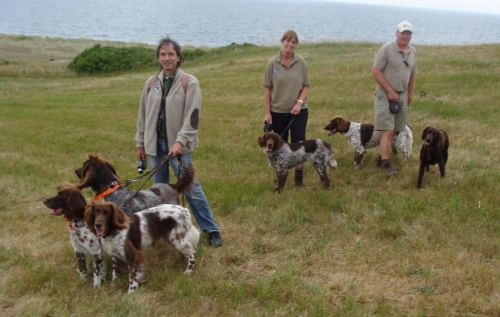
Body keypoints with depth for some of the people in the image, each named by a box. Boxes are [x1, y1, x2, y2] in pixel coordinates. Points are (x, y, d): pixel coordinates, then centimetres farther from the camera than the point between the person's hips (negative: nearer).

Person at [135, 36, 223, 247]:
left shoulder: (189, 83, -7)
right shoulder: (151, 83, 7)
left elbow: (192, 116, -13)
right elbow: (143, 115, 12)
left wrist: (180, 141, -22)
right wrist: (140, 143, 12)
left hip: (177, 144, -5)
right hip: (155, 143, 5)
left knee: (191, 187, -4)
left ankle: (211, 230, 6)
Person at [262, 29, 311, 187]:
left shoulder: (301, 62, -4)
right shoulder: (273, 63, -6)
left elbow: (306, 85, 2)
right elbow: (267, 88, -2)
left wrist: (299, 102, -15)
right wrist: (267, 112, -4)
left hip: (298, 111, 0)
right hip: (278, 111, 0)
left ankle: (299, 177, 13)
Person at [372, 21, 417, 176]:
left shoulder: (413, 51, 9)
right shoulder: (386, 49, -11)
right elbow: (376, 72, -13)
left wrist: (410, 94, 18)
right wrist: (390, 91, -15)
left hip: (402, 95, 6)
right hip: (385, 94, -6)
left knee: (395, 131, 6)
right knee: (388, 130, -13)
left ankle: (382, 158, 16)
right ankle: (386, 164, -12)